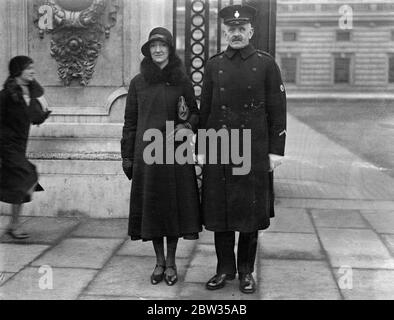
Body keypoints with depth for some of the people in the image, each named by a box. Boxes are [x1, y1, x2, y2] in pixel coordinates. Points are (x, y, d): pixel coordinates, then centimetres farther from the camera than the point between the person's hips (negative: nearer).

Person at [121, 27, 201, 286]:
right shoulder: (138, 82, 6)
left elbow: (196, 114, 10)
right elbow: (130, 121, 8)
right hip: (146, 153, 1)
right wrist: (127, 155, 5)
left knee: (174, 204, 2)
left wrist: (188, 125, -13)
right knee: (151, 205, 4)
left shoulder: (182, 82, 5)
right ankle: (159, 262, 18)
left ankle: (171, 262, 16)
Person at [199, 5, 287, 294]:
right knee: (219, 211, 7)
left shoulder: (266, 64, 1)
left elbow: (278, 109, 0)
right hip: (218, 151, 2)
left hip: (254, 151, -2)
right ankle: (225, 268, 22)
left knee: (251, 213, 5)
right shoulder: (213, 65, 8)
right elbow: (205, 109, 10)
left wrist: (276, 150, -4)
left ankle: (246, 271, 21)